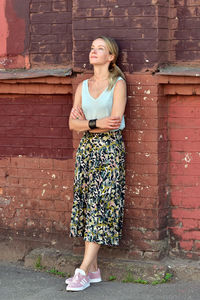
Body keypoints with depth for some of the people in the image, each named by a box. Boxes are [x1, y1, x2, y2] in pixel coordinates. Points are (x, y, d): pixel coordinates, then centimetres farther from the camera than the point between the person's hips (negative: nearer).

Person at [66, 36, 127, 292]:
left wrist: (86, 122, -6)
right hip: (86, 148, 5)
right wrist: (97, 123, -10)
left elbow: (115, 121, -12)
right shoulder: (83, 86, 13)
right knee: (87, 204, 2)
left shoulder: (118, 83, -2)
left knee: (101, 204, -9)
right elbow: (72, 124, 5)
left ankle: (83, 271, -12)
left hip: (110, 148, -5)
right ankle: (93, 270, 6)